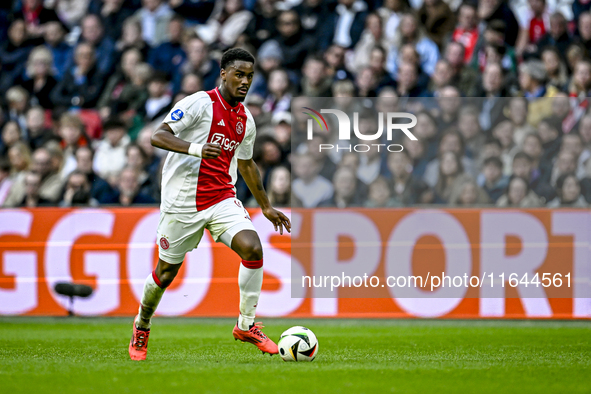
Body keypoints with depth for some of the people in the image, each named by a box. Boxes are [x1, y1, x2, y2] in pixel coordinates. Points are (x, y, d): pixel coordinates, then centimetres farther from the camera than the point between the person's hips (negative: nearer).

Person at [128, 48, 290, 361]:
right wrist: (195, 148, -34)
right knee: (166, 272, 5)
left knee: (252, 247, -19)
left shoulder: (246, 120, 10)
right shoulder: (199, 103, -11)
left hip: (222, 199, 5)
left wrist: (266, 207, 30)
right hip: (182, 202, -5)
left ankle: (246, 325, -6)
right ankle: (141, 328, 32)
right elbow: (157, 136, -18)